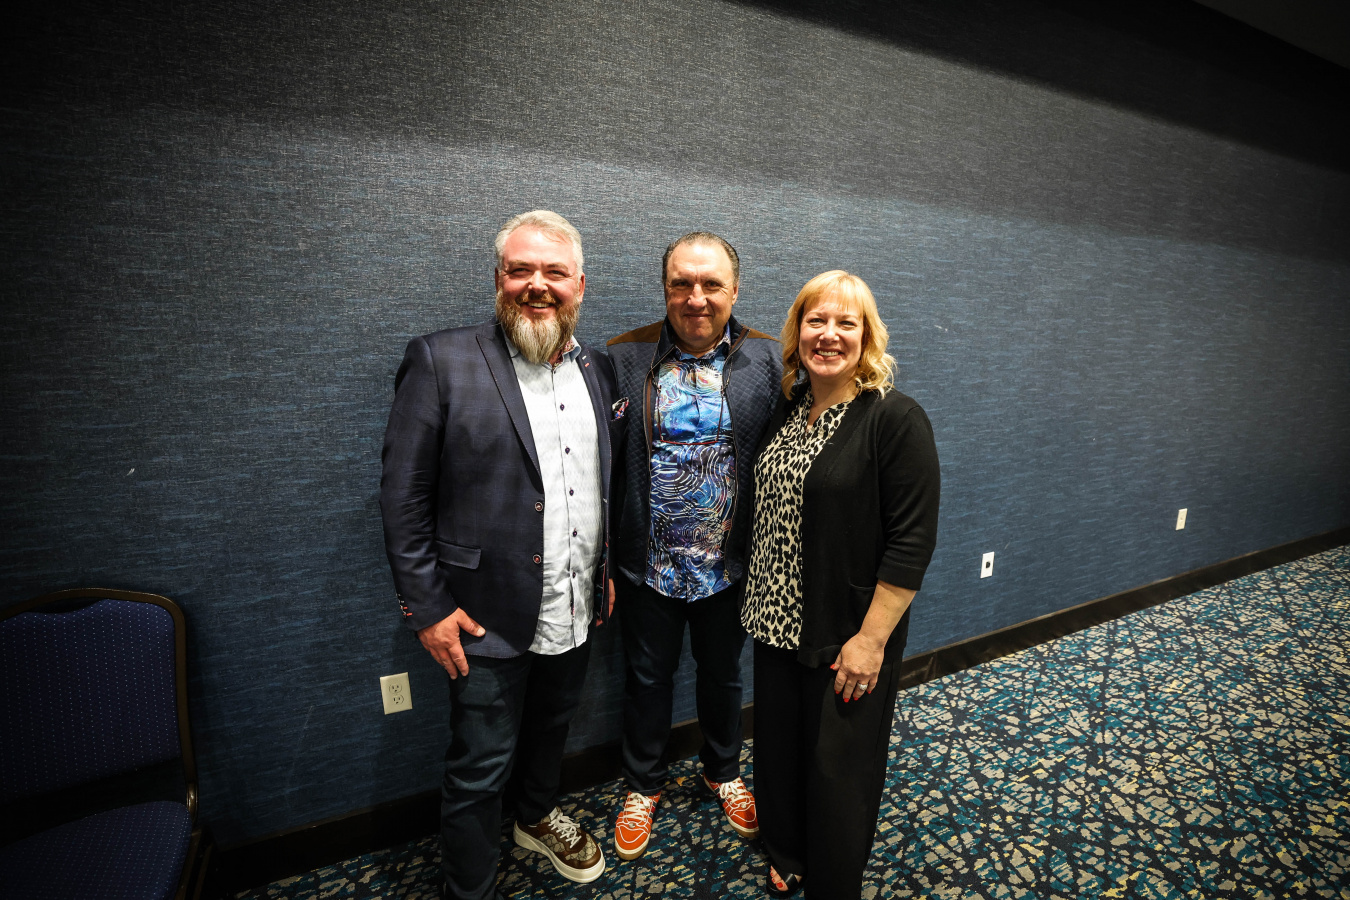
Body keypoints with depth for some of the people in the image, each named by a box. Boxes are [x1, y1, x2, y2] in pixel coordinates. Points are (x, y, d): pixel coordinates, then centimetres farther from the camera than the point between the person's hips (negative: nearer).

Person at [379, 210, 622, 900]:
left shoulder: (597, 370, 3)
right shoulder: (440, 361, -13)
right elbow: (403, 498, -11)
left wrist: (608, 568, 10)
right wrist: (427, 607, -12)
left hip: (575, 609, 5)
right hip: (488, 617, -5)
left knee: (552, 727, 27)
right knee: (479, 769, 12)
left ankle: (537, 817, 56)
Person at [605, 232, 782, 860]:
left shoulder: (766, 360, -6)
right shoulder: (625, 358, -8)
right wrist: (603, 561, -6)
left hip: (728, 567, 1)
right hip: (647, 567, 0)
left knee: (723, 675, 23)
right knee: (648, 678, 19)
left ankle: (723, 771, 51)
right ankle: (643, 784, 45)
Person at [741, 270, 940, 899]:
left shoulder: (897, 419, -15)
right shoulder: (786, 409, 5)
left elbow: (912, 540, -17)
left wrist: (871, 638, -18)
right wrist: (759, 600, 12)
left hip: (848, 639, -6)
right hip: (777, 622, 6)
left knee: (838, 770, 12)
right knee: (778, 749, 21)